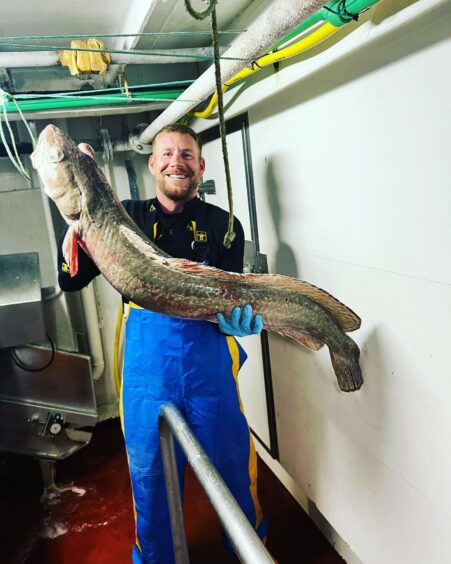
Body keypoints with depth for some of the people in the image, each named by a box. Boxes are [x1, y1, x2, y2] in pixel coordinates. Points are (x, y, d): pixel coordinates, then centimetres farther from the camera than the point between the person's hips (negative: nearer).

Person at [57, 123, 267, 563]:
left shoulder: (222, 224, 4)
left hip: (210, 359, 0)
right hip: (147, 364, 1)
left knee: (232, 461, 13)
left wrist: (235, 315, -23)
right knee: (150, 471, 15)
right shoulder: (128, 217, 4)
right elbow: (70, 280, -2)